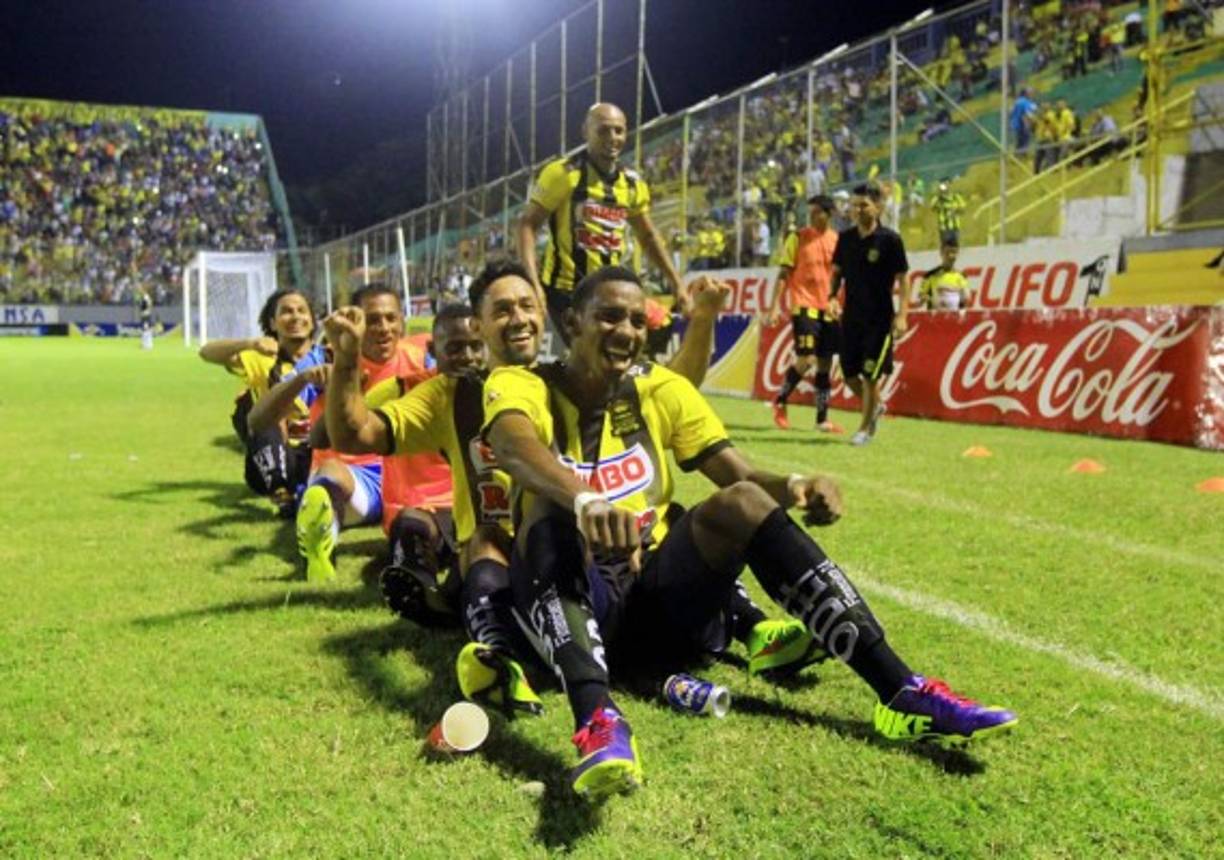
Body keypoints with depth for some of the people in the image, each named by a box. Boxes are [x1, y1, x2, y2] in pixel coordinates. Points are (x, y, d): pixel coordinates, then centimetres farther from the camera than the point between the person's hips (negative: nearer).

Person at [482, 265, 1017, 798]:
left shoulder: (660, 389, 8)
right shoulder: (521, 385, -4)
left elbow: (741, 474, 0)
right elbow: (514, 447, -29)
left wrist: (791, 486, -24)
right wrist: (584, 499, -49)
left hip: (660, 598, 3)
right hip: (572, 604, -3)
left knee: (742, 501, -20)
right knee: (549, 514, -32)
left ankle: (901, 693, -25)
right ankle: (597, 720, -52)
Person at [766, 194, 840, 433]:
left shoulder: (837, 240, 9)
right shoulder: (798, 238, -2)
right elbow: (784, 274, -3)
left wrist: (836, 302, 11)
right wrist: (775, 307, -9)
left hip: (828, 309, 5)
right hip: (804, 306, -5)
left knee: (825, 364, 7)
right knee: (806, 360, -15)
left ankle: (822, 418, 14)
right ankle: (780, 401, 8)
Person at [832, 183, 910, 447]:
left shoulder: (890, 240, -7)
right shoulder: (845, 238, 6)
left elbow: (902, 279, -6)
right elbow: (837, 272, 14)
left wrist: (901, 315, -14)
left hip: (879, 318, -5)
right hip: (851, 316, 5)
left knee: (870, 375, -5)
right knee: (849, 373, 7)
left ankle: (865, 429, 9)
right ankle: (875, 406, 34)